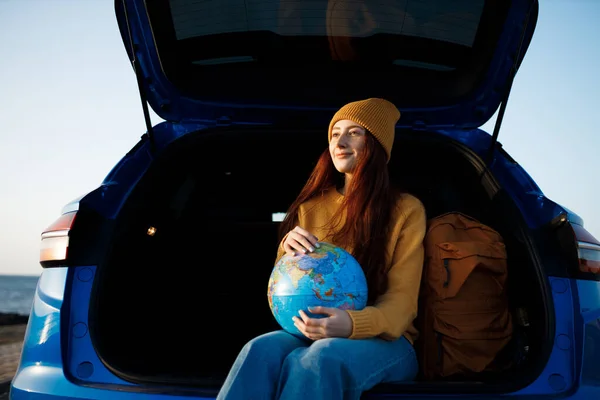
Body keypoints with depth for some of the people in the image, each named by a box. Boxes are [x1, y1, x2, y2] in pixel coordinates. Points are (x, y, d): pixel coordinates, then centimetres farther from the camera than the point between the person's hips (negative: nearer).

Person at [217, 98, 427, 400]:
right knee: (262, 350, -33)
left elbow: (401, 301, -7)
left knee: (316, 359, -39)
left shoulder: (406, 210, 3)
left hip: (382, 339, -3)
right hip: (313, 334, 3)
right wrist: (286, 251, -10)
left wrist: (353, 324, -30)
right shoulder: (312, 206, 14)